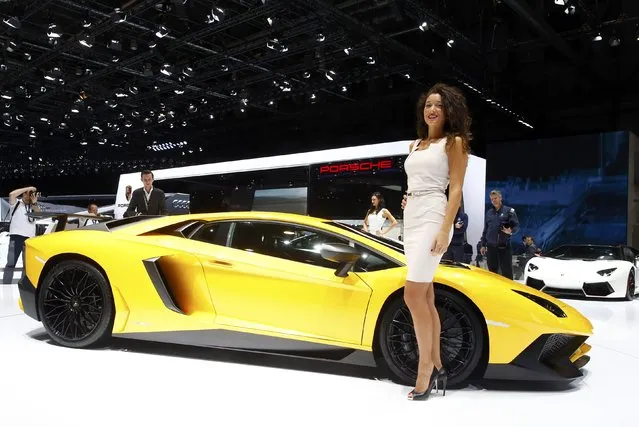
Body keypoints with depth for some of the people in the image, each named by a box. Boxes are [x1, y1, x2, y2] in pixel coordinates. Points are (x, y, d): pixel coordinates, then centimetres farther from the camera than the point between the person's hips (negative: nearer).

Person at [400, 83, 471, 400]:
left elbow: (455, 189, -7)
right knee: (424, 296, 7)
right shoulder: (415, 145, 20)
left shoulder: (454, 142, 2)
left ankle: (425, 367, -2)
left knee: (413, 295, -15)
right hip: (411, 219, 7)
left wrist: (445, 230, -17)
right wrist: (407, 198, 6)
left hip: (432, 218, -7)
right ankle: (436, 366, 15)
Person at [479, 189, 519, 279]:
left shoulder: (509, 211, 0)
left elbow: (516, 226, -3)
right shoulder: (489, 213, 14)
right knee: (492, 271, 11)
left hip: (504, 247, -4)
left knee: (507, 272, -4)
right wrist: (483, 245, 15)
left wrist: (511, 231, -26)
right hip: (491, 247, 4)